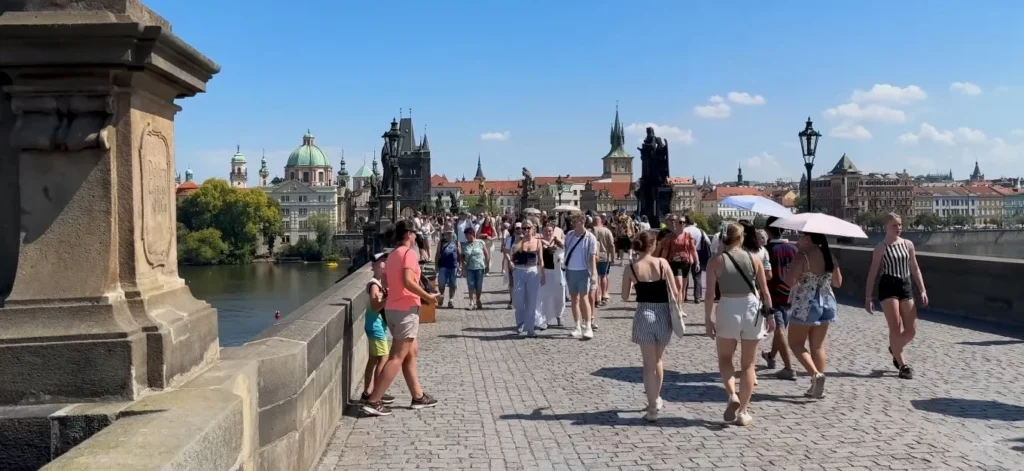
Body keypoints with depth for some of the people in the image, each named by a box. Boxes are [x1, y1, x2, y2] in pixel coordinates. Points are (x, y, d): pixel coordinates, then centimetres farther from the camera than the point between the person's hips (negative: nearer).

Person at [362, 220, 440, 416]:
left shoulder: (392, 255, 16)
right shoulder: (409, 253, -11)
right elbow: (408, 281, -25)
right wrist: (428, 297, -15)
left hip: (392, 308, 9)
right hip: (406, 309, -9)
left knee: (411, 351, 18)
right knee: (397, 357, -7)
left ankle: (418, 396, 23)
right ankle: (373, 401, -9)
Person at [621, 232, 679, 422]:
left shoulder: (631, 268, -4)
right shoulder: (662, 263, -5)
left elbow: (625, 297, 3)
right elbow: (675, 293, -4)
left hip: (644, 315, -1)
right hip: (663, 314, 1)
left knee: (648, 364, 6)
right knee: (658, 359, 22)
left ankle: (652, 408, 6)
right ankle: (656, 399, 36)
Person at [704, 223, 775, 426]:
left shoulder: (716, 261, -5)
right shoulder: (754, 259, 1)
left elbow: (710, 294, -8)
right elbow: (765, 290, 2)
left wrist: (708, 319, -3)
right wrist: (770, 314, 11)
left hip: (728, 309, -2)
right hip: (752, 309, 2)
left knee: (725, 358, 19)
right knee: (748, 364, 11)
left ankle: (732, 395, -4)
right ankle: (743, 411, 15)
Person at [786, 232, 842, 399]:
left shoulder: (803, 257, -16)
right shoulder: (830, 257, 5)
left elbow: (789, 281, -23)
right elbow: (838, 282, 14)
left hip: (805, 306, -7)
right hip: (826, 304, 7)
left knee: (796, 343, 6)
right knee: (818, 346, 11)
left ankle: (815, 374, -13)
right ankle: (817, 388, 13)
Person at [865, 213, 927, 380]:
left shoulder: (908, 244, 10)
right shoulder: (881, 247, -3)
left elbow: (915, 269, 14)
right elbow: (873, 273, -4)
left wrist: (922, 290, 5)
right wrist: (868, 297, -8)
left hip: (905, 287, 5)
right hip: (888, 287, -5)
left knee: (911, 330, 5)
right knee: (896, 329, -6)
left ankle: (895, 350, 34)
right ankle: (902, 366, 3)